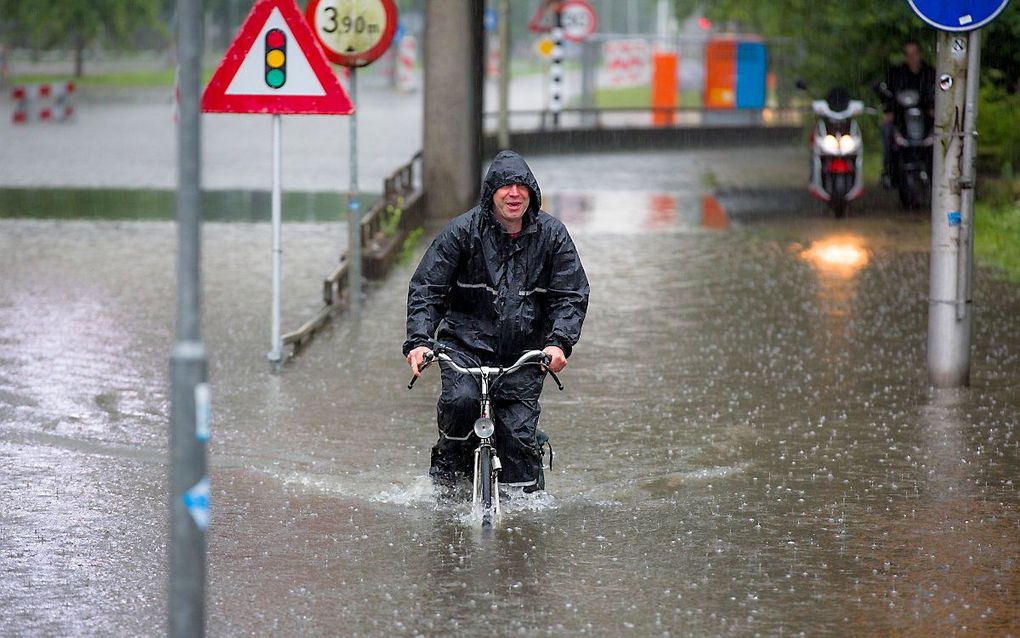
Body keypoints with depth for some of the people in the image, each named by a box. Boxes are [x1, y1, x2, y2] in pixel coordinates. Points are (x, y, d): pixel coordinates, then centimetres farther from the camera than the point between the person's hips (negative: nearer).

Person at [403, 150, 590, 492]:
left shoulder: (552, 234, -1)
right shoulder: (463, 230, -6)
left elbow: (572, 296, -2)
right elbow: (425, 288, -6)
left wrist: (559, 342, -20)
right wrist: (419, 341, -21)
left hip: (524, 354, 1)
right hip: (466, 342, -1)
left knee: (518, 434, -9)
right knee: (461, 399, -28)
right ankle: (448, 461, -1)